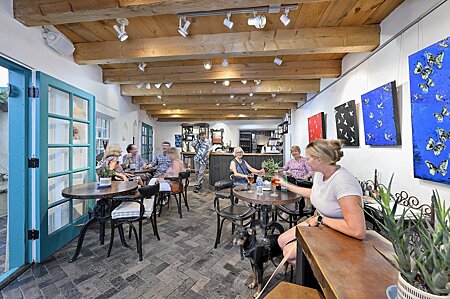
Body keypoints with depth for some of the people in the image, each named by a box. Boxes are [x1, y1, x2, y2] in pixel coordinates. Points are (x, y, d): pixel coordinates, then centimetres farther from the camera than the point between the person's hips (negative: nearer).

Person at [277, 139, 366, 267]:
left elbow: (358, 231, -37)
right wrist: (286, 184, 21)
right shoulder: (319, 174, -5)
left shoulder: (343, 181, -33)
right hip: (320, 224, 8)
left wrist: (321, 219, -24)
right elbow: (313, 193, 17)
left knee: (288, 252, -9)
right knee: (282, 240, 5)